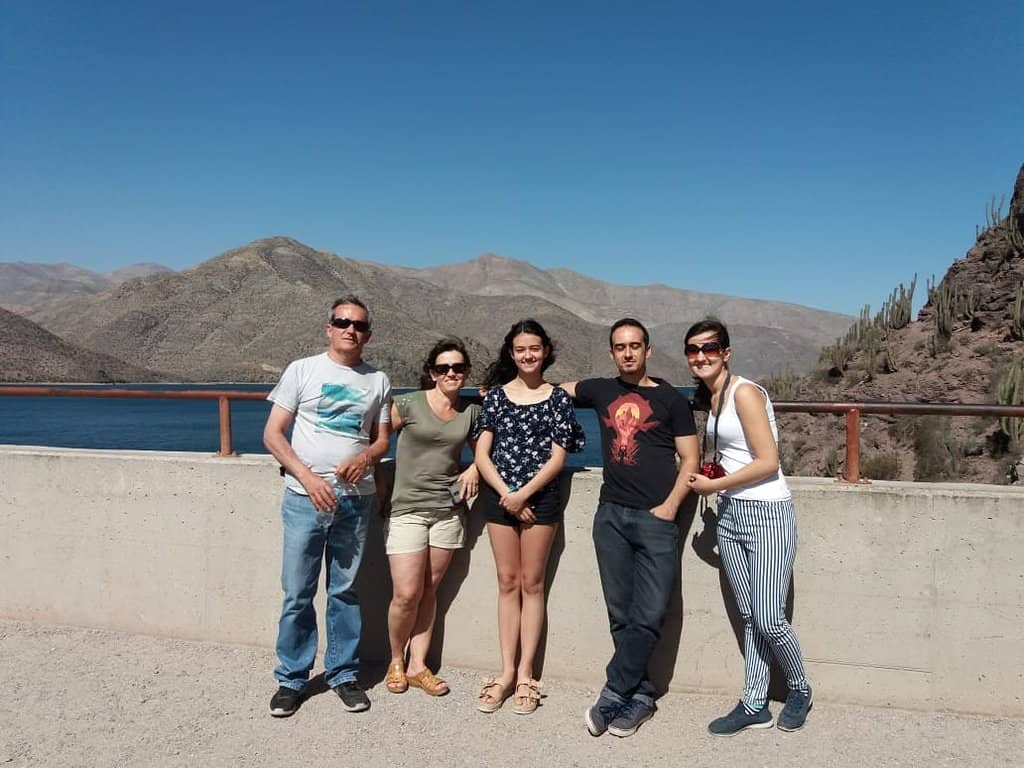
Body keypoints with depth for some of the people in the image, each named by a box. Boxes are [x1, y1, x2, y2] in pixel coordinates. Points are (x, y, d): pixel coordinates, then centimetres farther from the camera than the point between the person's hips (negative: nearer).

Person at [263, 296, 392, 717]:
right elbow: (272, 434, 0)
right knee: (297, 593, 4)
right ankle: (291, 679, 20)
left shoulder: (377, 380, 9)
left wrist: (365, 456, -11)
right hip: (305, 497, -1)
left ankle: (343, 674, 24)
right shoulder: (302, 370, 2)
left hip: (356, 500, 2)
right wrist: (308, 477, -12)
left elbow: (382, 439, 12)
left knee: (346, 592, 10)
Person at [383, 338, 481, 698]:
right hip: (406, 509, -3)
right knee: (407, 594, -5)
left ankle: (418, 665, 23)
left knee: (429, 590, 9)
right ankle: (396, 660, 21)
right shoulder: (408, 405, -5)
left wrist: (474, 468, -1)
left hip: (448, 510, 3)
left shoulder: (472, 412, 7)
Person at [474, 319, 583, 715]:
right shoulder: (496, 394, 6)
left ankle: (525, 675, 13)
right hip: (499, 496, 2)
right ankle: (506, 672, 16)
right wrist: (505, 494, -8)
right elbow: (482, 452, 2)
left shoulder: (558, 397, 2)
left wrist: (523, 494, -12)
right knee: (508, 582, 8)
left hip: (540, 498, -1)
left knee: (532, 583, 5)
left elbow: (557, 458, -4)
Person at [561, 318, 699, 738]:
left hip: (656, 518, -3)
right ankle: (640, 696, 18)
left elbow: (689, 460, 3)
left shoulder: (670, 399, 3)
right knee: (621, 615, 6)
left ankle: (612, 696, 5)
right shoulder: (601, 390, 12)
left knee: (648, 616, -7)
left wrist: (669, 506, -8)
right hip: (611, 514, 3)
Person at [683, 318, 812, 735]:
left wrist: (715, 485, -11)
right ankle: (754, 705, 23)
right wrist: (710, 473, 3)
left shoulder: (744, 392, -15)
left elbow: (768, 462, -18)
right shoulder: (711, 396, 11)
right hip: (730, 514, 8)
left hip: (767, 514, -8)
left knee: (769, 620, -3)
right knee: (749, 617, 13)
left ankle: (800, 690, 25)